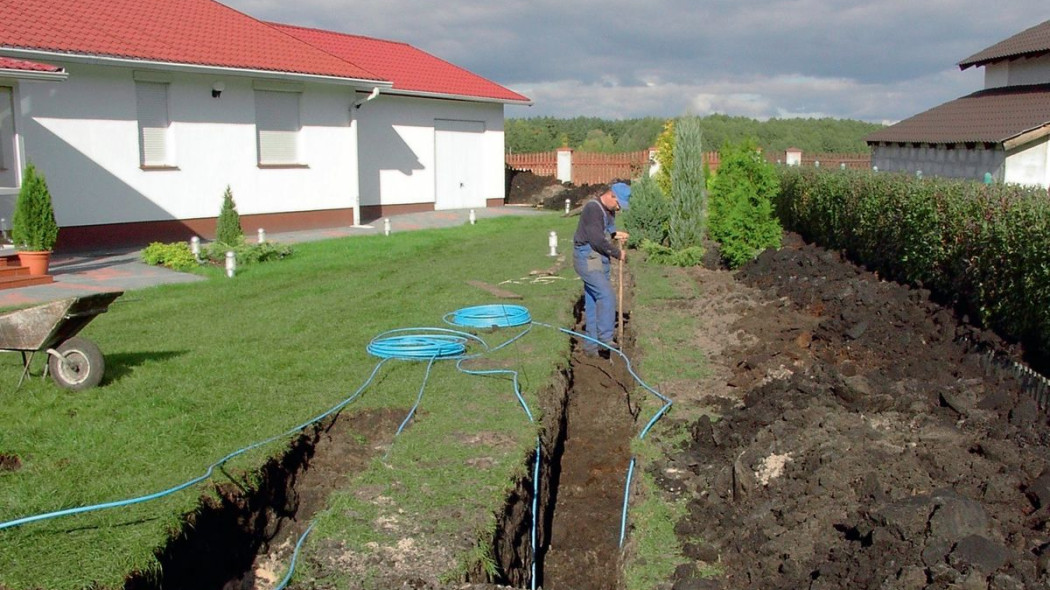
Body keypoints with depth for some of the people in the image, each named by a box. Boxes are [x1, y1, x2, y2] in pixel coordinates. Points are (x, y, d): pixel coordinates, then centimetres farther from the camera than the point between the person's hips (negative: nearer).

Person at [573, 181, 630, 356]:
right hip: (587, 258, -9)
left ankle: (591, 345, 15)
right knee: (606, 296, -16)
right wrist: (618, 253, -14)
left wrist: (616, 234, 3)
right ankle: (605, 338, -11)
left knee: (593, 302, 10)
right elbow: (596, 239, -23)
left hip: (601, 259, 9)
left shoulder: (610, 211, 13)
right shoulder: (593, 208, -18)